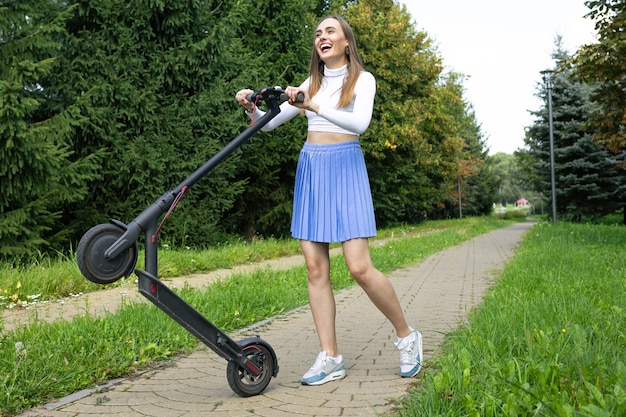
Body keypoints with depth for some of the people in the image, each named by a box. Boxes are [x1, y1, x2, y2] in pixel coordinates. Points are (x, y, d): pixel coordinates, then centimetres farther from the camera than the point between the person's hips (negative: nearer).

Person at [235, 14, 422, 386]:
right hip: (311, 169, 5)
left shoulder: (362, 79, 3)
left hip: (345, 168, -5)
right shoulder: (312, 83, 17)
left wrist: (314, 107, -28)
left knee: (360, 267, -12)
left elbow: (360, 122, -17)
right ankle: (331, 358, 6)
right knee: (316, 268, -1)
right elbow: (271, 122, 14)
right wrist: (252, 108, -7)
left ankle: (407, 336, 10)